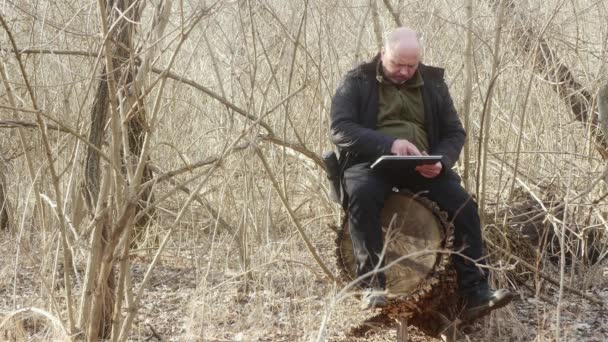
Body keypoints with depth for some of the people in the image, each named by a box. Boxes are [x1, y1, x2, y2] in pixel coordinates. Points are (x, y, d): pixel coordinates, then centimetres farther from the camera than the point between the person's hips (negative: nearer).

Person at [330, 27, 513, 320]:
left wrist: (441, 161, -12)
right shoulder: (357, 81, 2)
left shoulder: (432, 82, 13)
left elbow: (454, 132, 12)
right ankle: (372, 283, -34)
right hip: (371, 161, -3)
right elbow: (340, 129, -12)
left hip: (421, 166, 3)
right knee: (361, 194, -37)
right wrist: (389, 143, -27)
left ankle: (475, 293, -20)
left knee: (463, 204, -21)